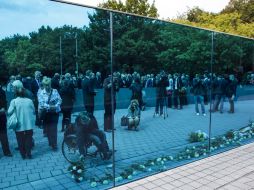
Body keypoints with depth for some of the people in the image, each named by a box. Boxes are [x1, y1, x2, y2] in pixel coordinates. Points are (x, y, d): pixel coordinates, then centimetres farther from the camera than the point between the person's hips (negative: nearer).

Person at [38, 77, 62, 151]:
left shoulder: (55, 91, 2)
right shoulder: (40, 92, -2)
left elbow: (59, 100, -3)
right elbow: (41, 103, -12)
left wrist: (55, 106, -21)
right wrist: (49, 106, -24)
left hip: (54, 112, 0)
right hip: (45, 113, 1)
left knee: (53, 128, -4)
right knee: (47, 129, 9)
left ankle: (54, 144, 3)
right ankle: (50, 142, 28)